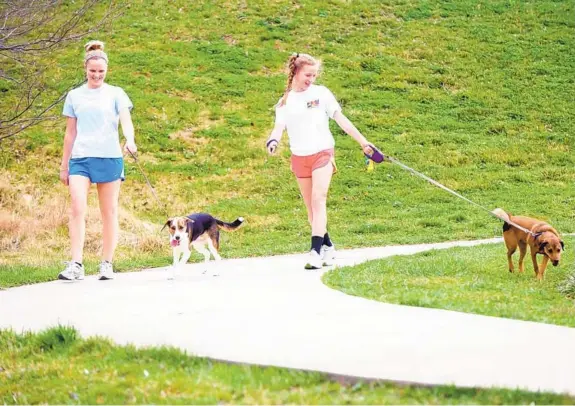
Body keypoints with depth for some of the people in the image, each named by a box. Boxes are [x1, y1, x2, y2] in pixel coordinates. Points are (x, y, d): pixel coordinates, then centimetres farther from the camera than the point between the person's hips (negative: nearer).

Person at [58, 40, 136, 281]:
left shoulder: (115, 94, 6)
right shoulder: (74, 96, 12)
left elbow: (126, 120, -8)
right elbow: (70, 132, 16)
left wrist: (130, 140, -29)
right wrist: (63, 165, 15)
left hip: (110, 158, -1)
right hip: (80, 158, 1)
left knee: (109, 212, 4)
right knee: (77, 209, -14)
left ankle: (107, 264, 11)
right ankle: (76, 265, -18)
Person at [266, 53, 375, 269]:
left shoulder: (321, 93, 1)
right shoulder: (285, 102, 8)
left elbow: (341, 119, 2)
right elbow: (279, 127, -1)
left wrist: (363, 142, -2)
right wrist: (273, 140, -24)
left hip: (322, 154, -3)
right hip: (299, 158, 3)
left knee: (318, 201, -17)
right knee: (311, 207, 6)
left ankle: (316, 251, -24)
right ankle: (327, 246, 20)